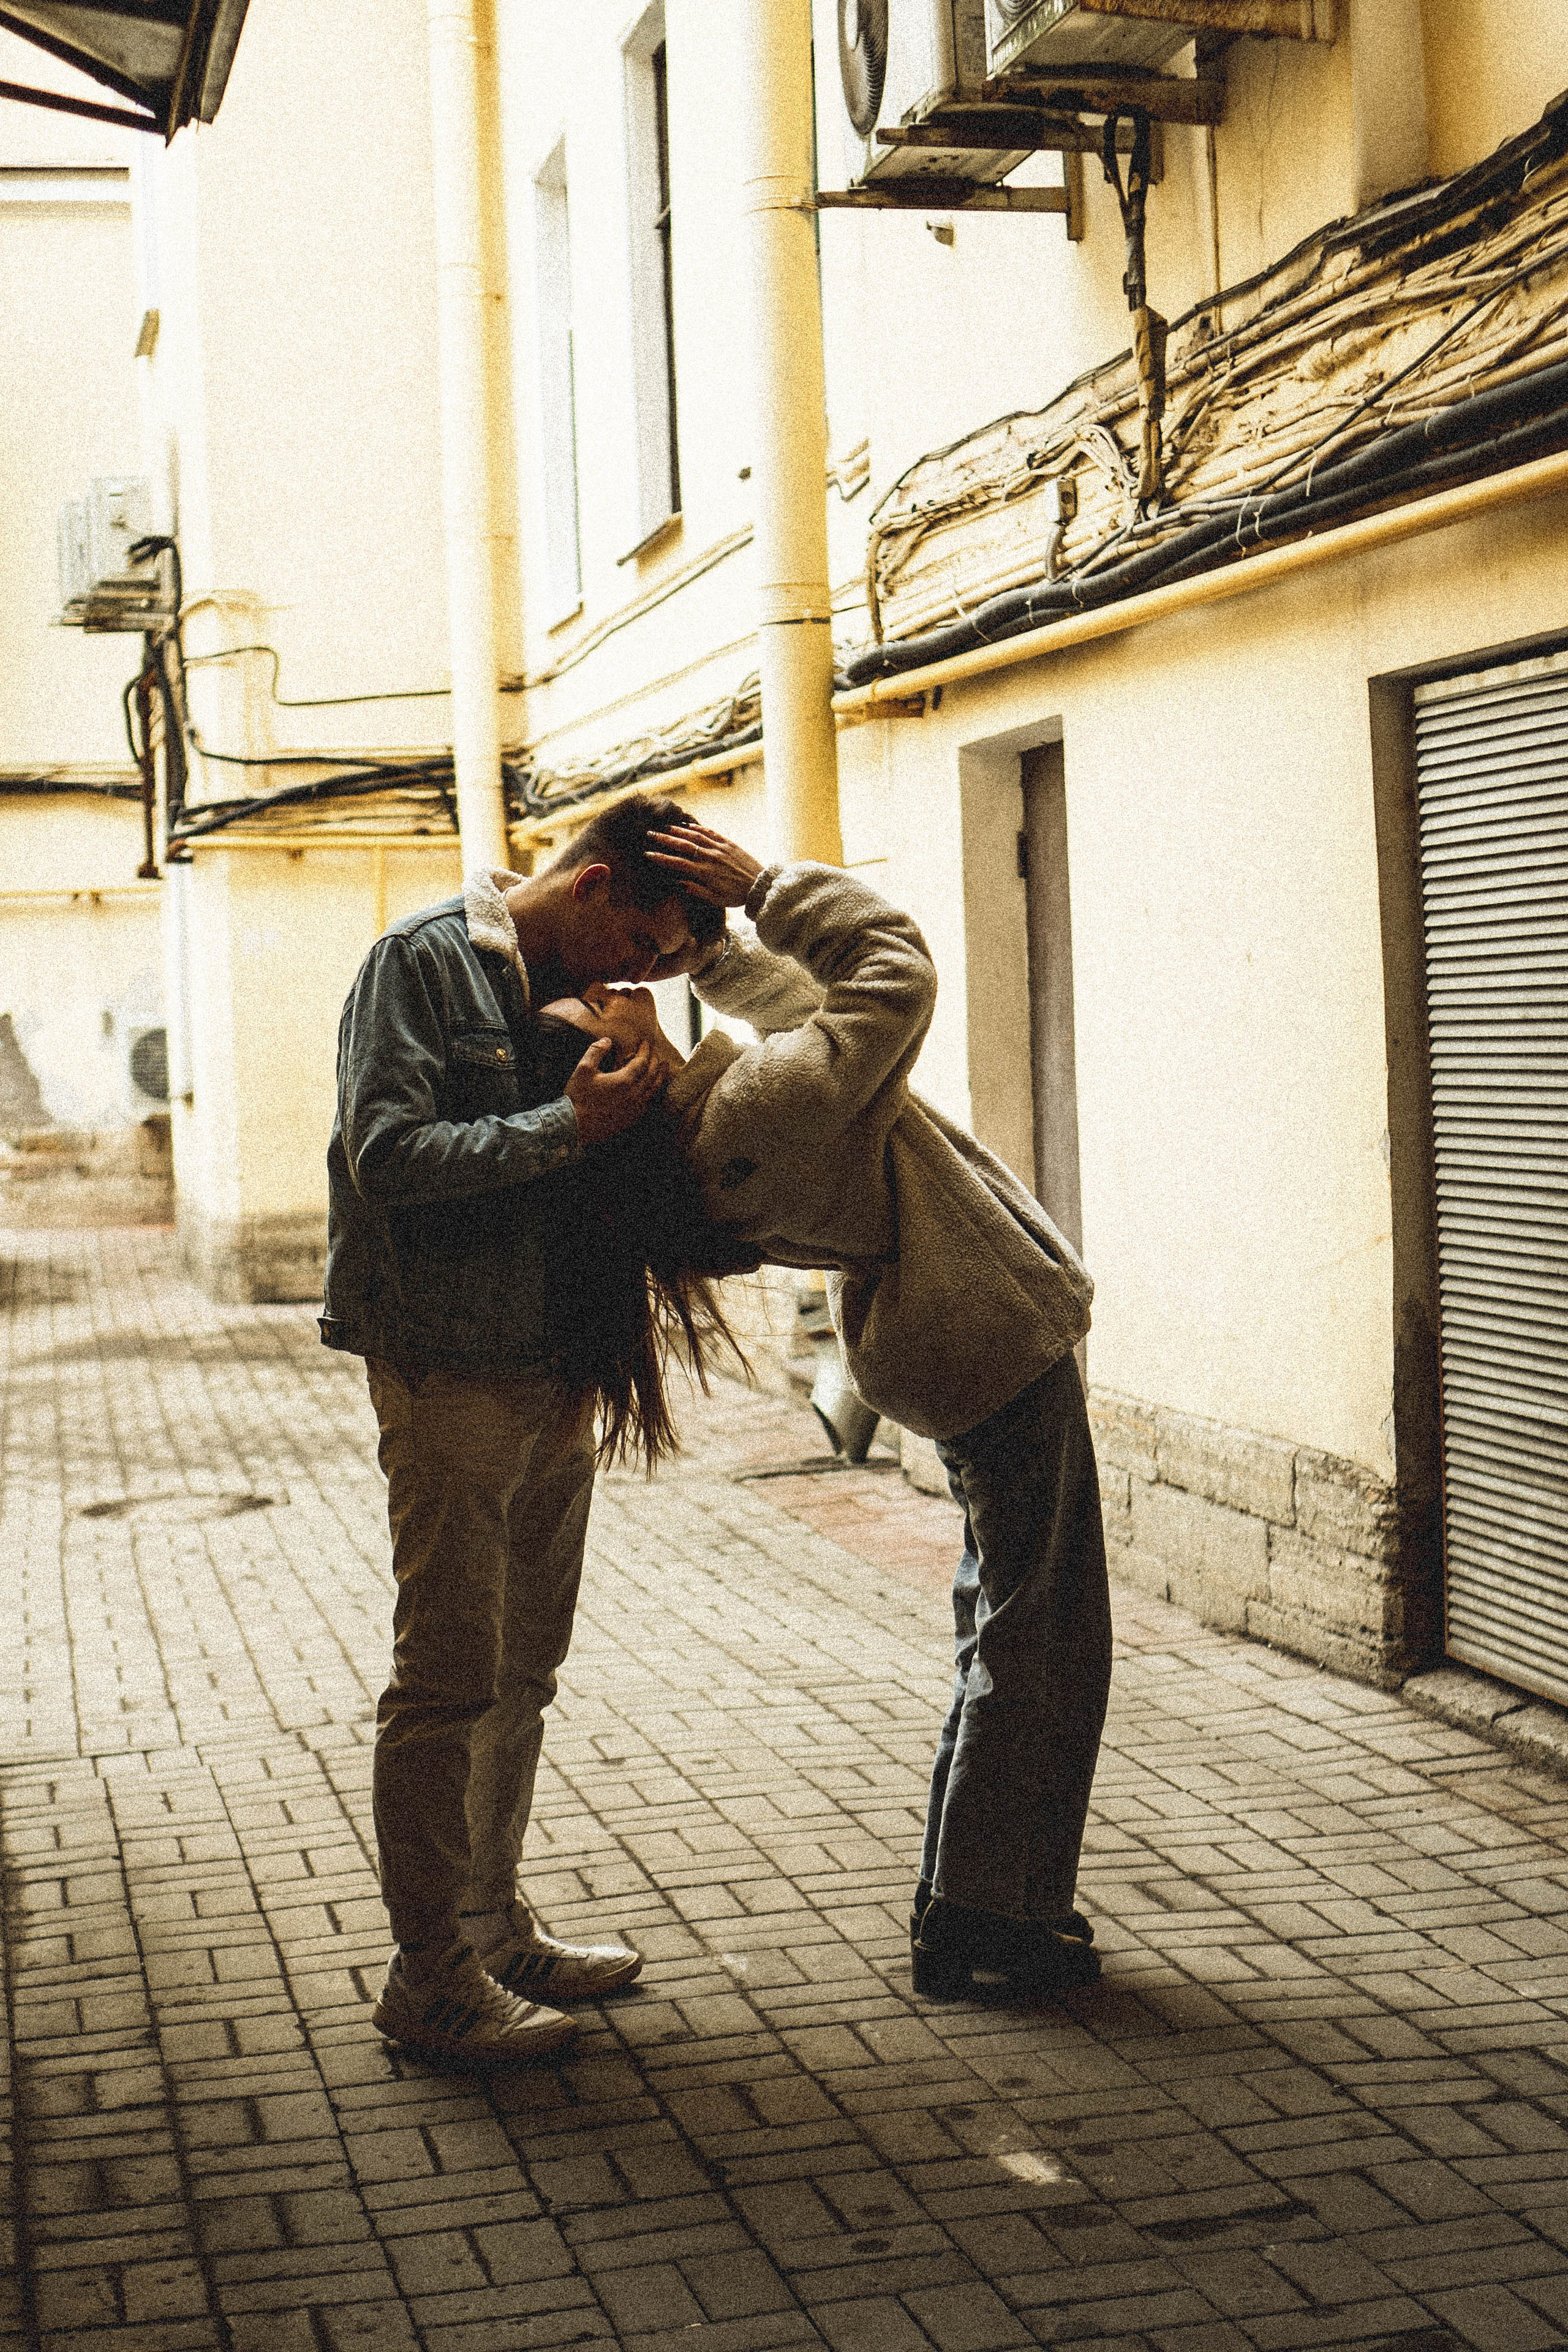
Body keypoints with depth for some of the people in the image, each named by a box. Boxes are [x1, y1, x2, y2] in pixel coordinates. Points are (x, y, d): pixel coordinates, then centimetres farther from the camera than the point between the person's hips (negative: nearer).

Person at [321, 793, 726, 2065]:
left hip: (553, 1381, 8)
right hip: (448, 1376, -8)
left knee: (524, 1674, 14)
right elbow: (389, 1153, -20)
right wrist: (571, 1125, -19)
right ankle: (430, 1975, 4)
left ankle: (494, 1925, 26)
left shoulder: (576, 991, 14)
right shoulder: (424, 961, -9)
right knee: (448, 1684, -4)